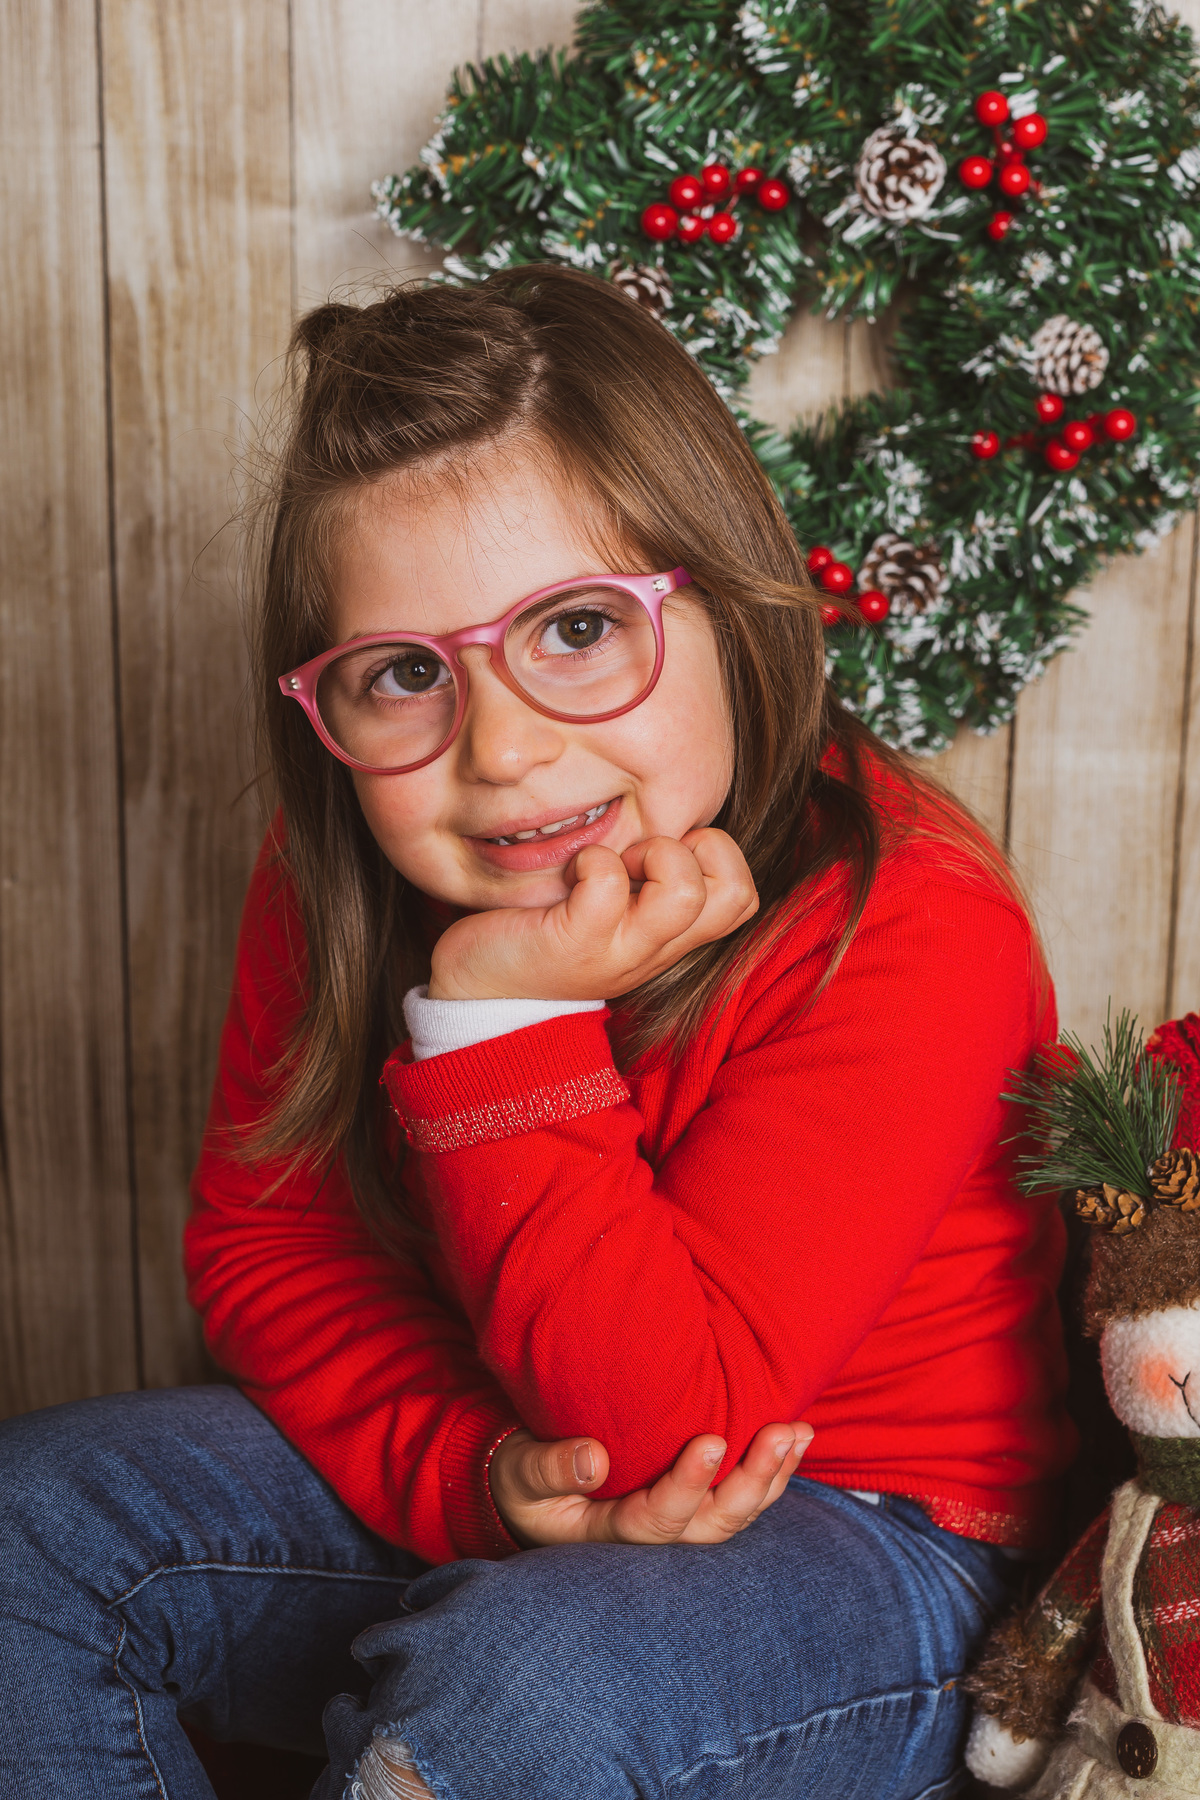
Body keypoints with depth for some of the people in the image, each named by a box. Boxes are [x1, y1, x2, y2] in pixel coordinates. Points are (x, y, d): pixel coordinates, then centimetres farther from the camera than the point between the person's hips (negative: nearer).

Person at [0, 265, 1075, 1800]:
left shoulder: (906, 929, -27)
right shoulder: (339, 876, -9)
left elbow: (662, 1417, -28)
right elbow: (259, 1240, -3)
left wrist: (502, 1019, -34)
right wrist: (473, 1470, -21)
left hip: (849, 1538, -5)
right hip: (459, 1484, 6)